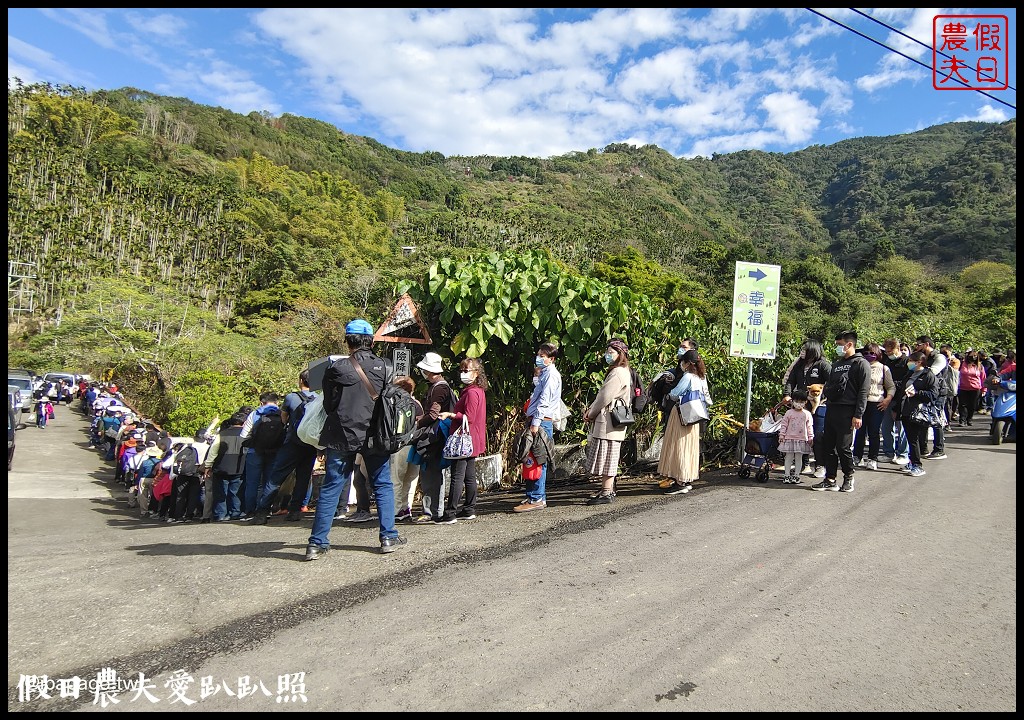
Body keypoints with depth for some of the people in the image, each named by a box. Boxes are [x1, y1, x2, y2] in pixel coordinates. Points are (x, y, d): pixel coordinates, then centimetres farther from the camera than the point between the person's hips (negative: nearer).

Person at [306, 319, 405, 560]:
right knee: (382, 485, 13)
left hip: (342, 435, 0)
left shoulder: (336, 368, -6)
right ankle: (388, 537, 13)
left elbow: (328, 405, 1)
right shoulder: (383, 366, -3)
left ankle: (317, 543, 8)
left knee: (331, 488, 6)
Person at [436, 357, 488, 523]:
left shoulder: (472, 392, -17)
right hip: (471, 441, 10)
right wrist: (452, 415, 14)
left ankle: (450, 513, -5)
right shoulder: (479, 391, 15)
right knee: (469, 476, 13)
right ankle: (469, 510, 20)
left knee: (457, 476, -8)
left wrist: (450, 415, -20)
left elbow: (468, 418, -21)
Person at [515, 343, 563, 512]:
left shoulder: (551, 374, -8)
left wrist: (536, 422, -21)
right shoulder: (545, 373, 22)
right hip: (537, 421, 10)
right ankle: (535, 497, 17)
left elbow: (544, 400, -17)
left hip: (542, 422, -10)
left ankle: (536, 499, -9)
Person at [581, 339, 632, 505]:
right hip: (605, 421, 10)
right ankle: (608, 489, 21)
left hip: (609, 422, -10)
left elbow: (605, 397, -17)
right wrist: (591, 409, 7)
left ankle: (607, 493, -1)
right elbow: (602, 396, 19)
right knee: (607, 458, 14)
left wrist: (590, 414, -4)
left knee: (606, 457, -6)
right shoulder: (619, 372, 19)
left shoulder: (617, 373, -15)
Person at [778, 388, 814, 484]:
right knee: (789, 457, 3)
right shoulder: (789, 413, 0)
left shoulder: (807, 414, 3)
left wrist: (811, 437, 3)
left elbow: (809, 426, 6)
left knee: (798, 457, 7)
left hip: (802, 439, 1)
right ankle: (787, 475, 8)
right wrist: (781, 435, -3)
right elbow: (784, 424, 2)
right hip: (789, 438, -1)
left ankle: (796, 475, 14)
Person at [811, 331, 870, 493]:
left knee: (843, 447, -4)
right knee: (829, 446, 7)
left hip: (847, 412, -7)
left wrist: (858, 415, -15)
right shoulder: (837, 364, 21)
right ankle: (830, 480, 13)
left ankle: (848, 478, 14)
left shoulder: (861, 364, -3)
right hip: (831, 409, 8)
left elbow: (863, 392, -9)